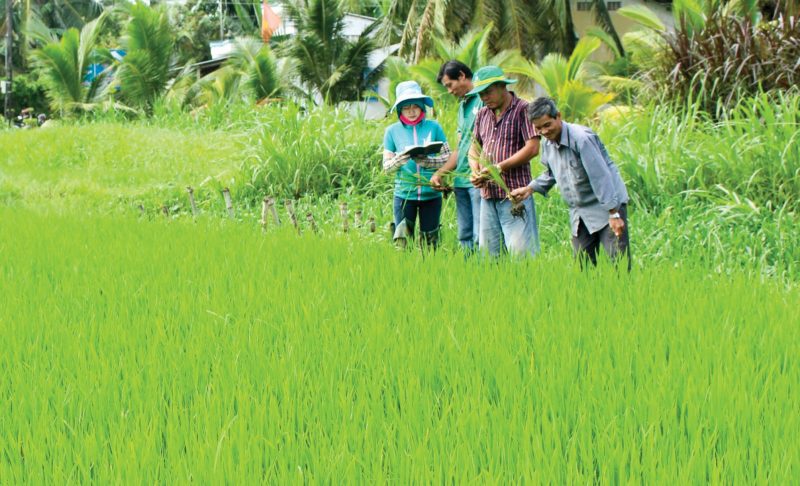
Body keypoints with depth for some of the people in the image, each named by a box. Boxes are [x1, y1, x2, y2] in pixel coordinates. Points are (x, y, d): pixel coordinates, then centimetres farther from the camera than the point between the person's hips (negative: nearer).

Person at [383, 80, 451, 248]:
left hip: (431, 194, 0)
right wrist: (399, 159, -17)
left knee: (429, 244, 6)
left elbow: (448, 158, 1)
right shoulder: (392, 131, 4)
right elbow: (386, 166, 4)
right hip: (404, 194, 0)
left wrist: (427, 161, -17)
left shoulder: (434, 127, 2)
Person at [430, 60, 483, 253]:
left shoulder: (484, 100, -6)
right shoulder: (462, 105, 21)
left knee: (481, 236, -11)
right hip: (461, 180, 9)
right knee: (464, 236, 8)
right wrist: (440, 173, 14)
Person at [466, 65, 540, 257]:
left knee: (519, 251, -11)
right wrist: (475, 171, 1)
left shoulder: (522, 110, -5)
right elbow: (474, 147, 22)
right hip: (488, 195, 7)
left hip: (515, 193, -7)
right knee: (488, 251, 6)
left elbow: (532, 148, -13)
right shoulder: (482, 115, 16)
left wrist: (500, 167, -14)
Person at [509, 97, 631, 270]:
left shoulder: (581, 138, -20)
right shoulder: (548, 145, 5)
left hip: (607, 207, -7)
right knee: (582, 266, 5)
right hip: (579, 214, 7)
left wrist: (614, 214, -24)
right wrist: (529, 189, 9)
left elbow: (601, 176, -22)